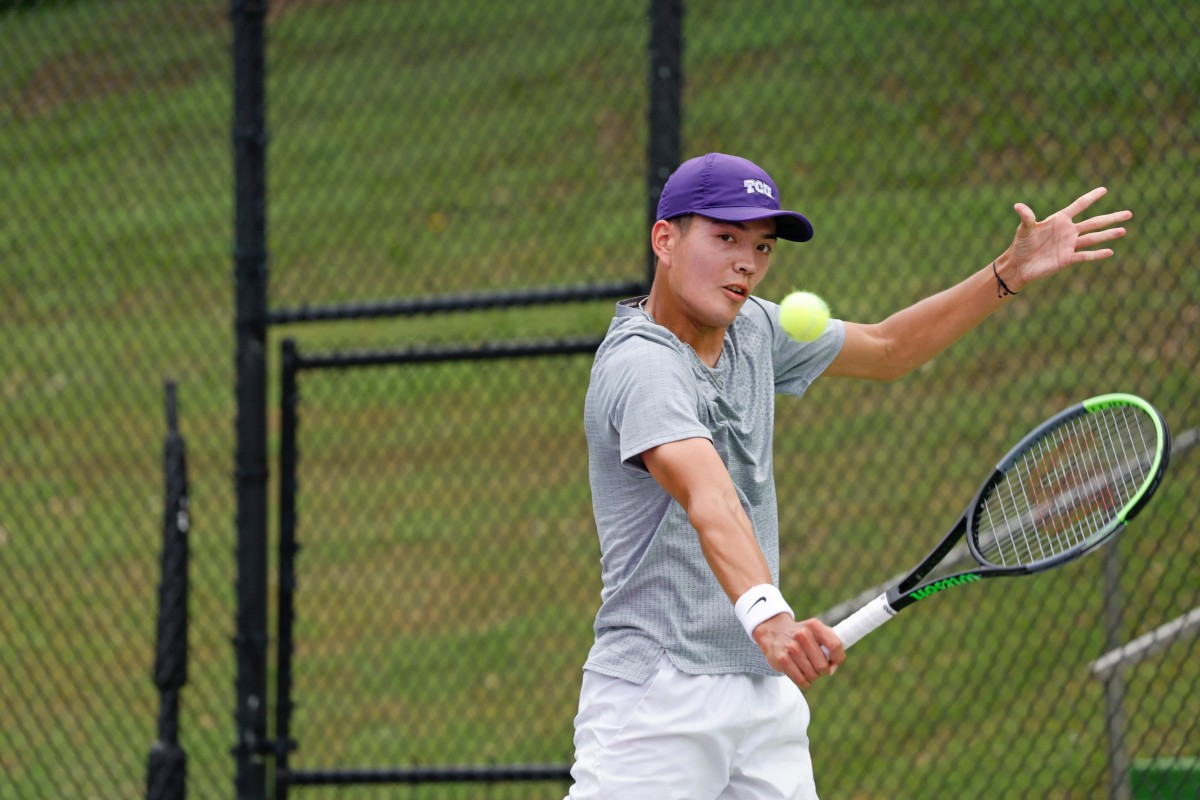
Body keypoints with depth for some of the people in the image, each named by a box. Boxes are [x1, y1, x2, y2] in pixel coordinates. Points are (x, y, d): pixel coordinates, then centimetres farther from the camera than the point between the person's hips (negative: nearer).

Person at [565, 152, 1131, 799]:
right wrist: (766, 614, -50)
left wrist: (1011, 273, 17)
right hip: (658, 693, -8)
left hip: (768, 692, 8)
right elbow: (708, 498, -35)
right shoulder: (640, 364, -18)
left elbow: (884, 349, 26)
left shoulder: (753, 330, 10)